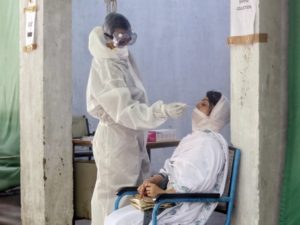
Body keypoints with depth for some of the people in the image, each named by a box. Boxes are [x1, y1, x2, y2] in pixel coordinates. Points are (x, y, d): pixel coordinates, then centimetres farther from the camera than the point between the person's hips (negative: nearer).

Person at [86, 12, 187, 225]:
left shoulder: (123, 58, 8)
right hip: (115, 141, -9)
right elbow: (125, 110, -29)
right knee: (115, 199, -5)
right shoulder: (105, 69, -20)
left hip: (131, 138, 9)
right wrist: (162, 111, -39)